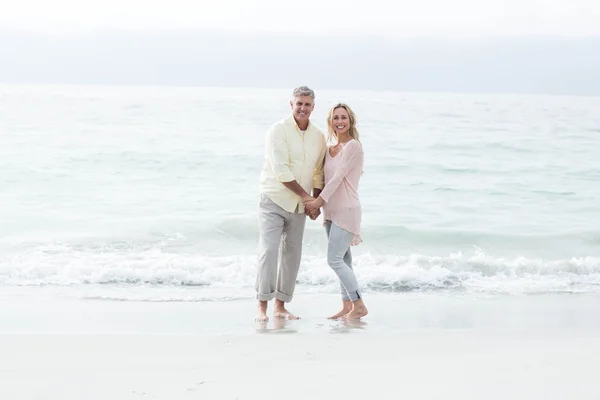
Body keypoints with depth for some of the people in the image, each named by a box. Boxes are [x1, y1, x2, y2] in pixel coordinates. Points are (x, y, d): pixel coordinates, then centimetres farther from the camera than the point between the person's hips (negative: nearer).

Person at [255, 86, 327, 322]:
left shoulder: (319, 137, 7)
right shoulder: (279, 130, -10)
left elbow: (318, 173, 14)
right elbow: (281, 171, -16)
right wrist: (305, 195, -13)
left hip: (299, 206, 6)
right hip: (274, 201, -5)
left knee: (292, 255, 6)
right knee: (269, 251, -13)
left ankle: (280, 306, 14)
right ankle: (262, 307, -9)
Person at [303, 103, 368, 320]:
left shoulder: (353, 146, -12)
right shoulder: (329, 148, 12)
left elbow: (338, 177, -16)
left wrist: (319, 200, -16)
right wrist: (317, 202, 3)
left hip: (346, 210, -8)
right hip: (331, 210, 8)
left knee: (335, 259, -12)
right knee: (343, 260, 10)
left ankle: (359, 305, -5)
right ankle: (347, 306, 14)